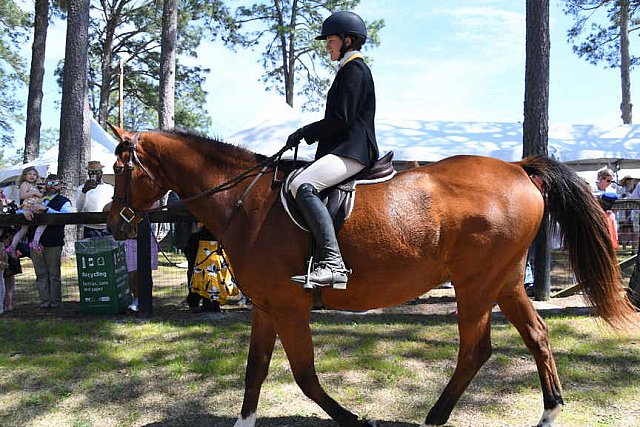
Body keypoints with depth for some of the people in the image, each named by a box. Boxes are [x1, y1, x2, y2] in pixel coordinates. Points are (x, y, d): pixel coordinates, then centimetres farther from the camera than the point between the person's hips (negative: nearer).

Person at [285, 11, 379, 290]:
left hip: (351, 151, -12)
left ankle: (332, 263, -39)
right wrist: (308, 135, 18)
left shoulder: (354, 68, -6)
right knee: (301, 183, 16)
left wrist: (304, 133, -7)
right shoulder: (351, 69, 26)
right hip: (345, 149, 12)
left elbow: (340, 120, -16)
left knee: (302, 186, -32)